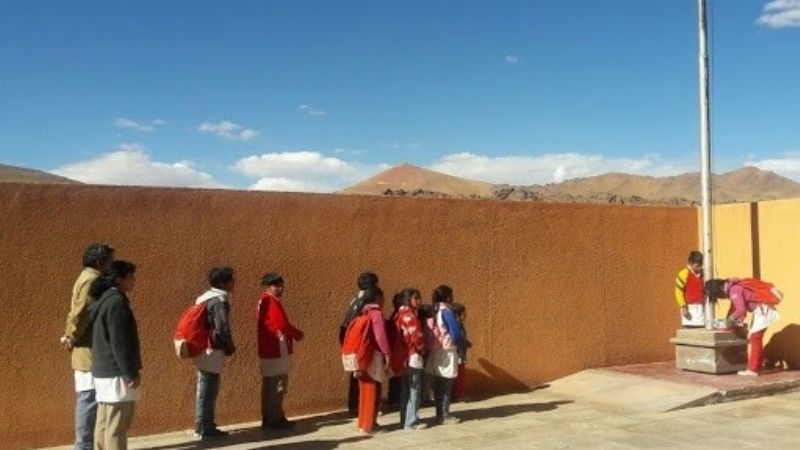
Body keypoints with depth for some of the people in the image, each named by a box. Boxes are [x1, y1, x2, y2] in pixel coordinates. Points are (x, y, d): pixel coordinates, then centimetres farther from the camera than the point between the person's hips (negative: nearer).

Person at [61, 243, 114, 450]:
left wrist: (69, 336, 8)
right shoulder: (91, 280, -15)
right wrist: (72, 339, -10)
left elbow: (77, 313, 19)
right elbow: (81, 314, -22)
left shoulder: (87, 279, 17)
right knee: (89, 400, -5)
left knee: (87, 401, 14)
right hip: (91, 353, -10)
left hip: (89, 353, 10)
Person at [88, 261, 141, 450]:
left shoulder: (102, 300, 14)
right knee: (117, 427, -5)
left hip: (103, 371, 10)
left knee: (104, 425, 13)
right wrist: (132, 373, -17)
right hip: (116, 373, -10)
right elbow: (120, 343, -21)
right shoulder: (116, 301, -17)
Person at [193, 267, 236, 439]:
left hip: (203, 350, 10)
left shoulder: (206, 297, 12)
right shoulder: (219, 301, -18)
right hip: (212, 352, -10)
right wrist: (230, 348, -9)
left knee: (205, 391, 16)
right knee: (208, 392, -2)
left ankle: (203, 427, 24)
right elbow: (222, 329, -26)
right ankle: (206, 429, 5)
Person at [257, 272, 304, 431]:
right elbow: (282, 324, -22)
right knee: (276, 386, -4)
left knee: (270, 386, 14)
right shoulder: (272, 302, -15)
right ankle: (275, 419, 1)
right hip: (276, 351, -10)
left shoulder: (265, 301, 16)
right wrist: (298, 334, -6)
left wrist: (292, 334, 6)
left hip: (270, 350, 10)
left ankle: (269, 418, 20)